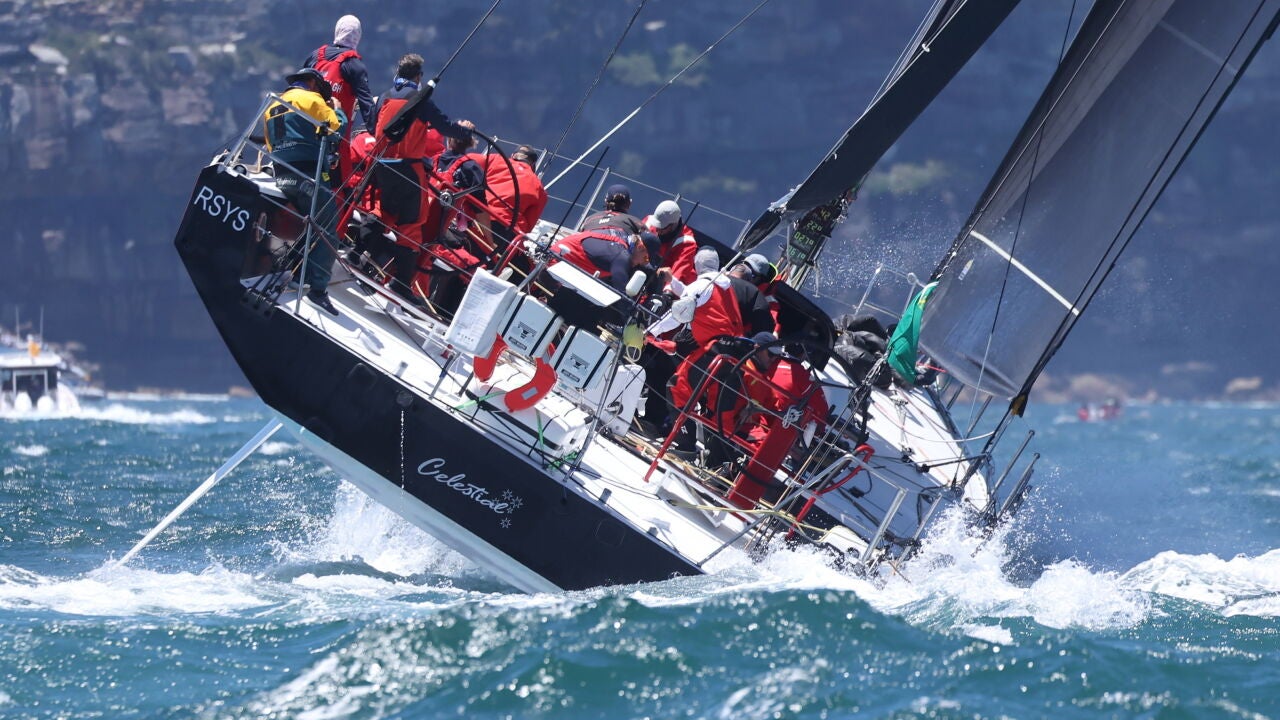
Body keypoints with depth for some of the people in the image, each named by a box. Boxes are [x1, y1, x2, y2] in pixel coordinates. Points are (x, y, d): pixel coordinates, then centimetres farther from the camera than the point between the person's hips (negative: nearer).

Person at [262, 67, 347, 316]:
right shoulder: (310, 99, 2)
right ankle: (318, 287, -18)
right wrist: (336, 109, 15)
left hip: (282, 176, 8)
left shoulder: (273, 107, 25)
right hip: (309, 174, -8)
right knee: (328, 231, -8)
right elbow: (337, 127, -2)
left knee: (309, 227, 23)